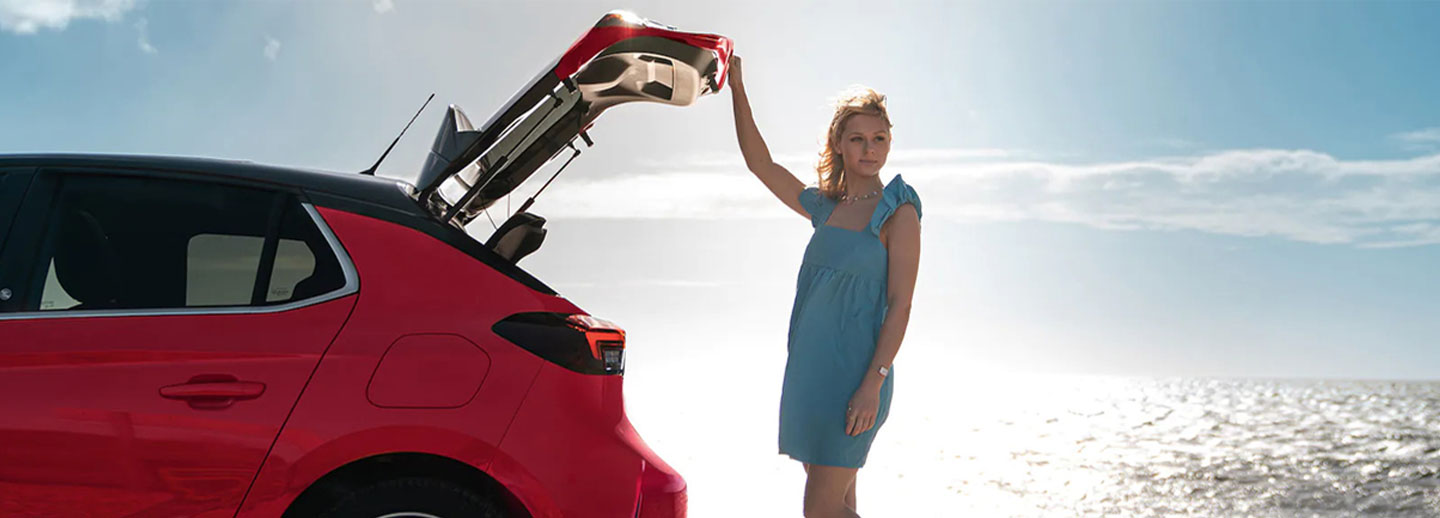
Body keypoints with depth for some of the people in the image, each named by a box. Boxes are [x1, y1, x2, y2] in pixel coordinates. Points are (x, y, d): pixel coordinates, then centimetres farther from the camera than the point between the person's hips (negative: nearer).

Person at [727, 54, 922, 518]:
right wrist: (738, 91, 9)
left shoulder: (898, 212, -7)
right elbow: (761, 164, 15)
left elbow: (900, 306, -12)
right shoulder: (825, 207, 11)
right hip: (810, 369, 7)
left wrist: (873, 384, -19)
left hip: (854, 373, -7)